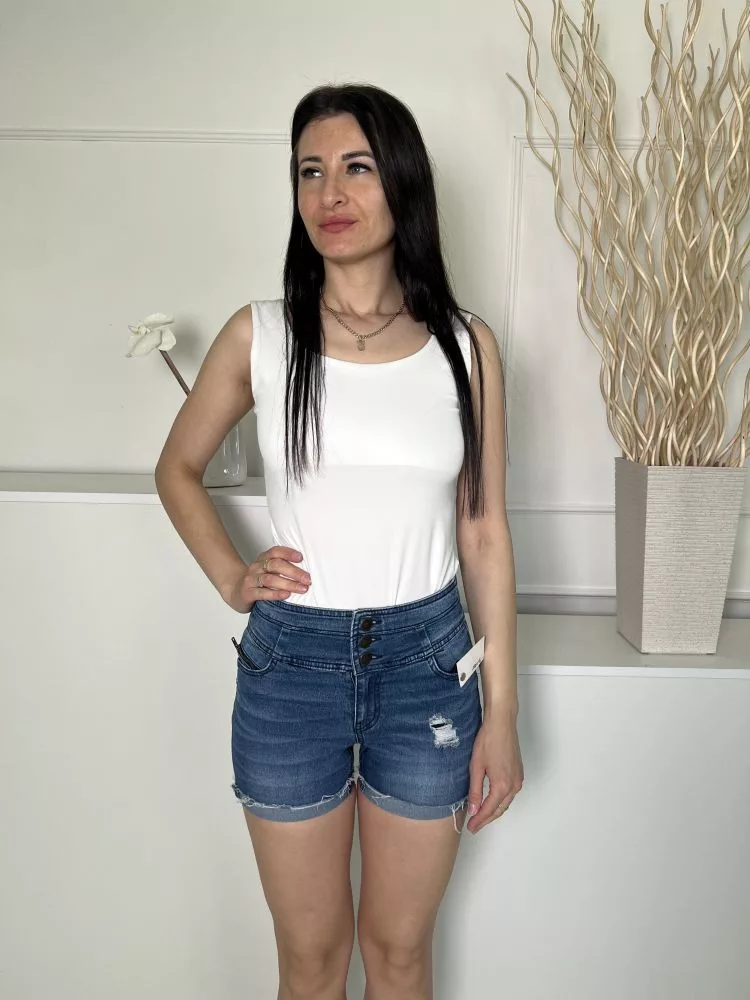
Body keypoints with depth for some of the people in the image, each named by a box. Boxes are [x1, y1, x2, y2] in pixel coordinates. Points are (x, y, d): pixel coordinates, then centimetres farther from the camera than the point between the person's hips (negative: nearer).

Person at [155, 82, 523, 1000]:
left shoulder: (465, 346, -3)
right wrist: (229, 575, -4)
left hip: (426, 660, 1)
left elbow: (483, 530, 1)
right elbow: (177, 467, 12)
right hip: (291, 661, 0)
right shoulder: (259, 335, -4)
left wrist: (502, 711, 2)